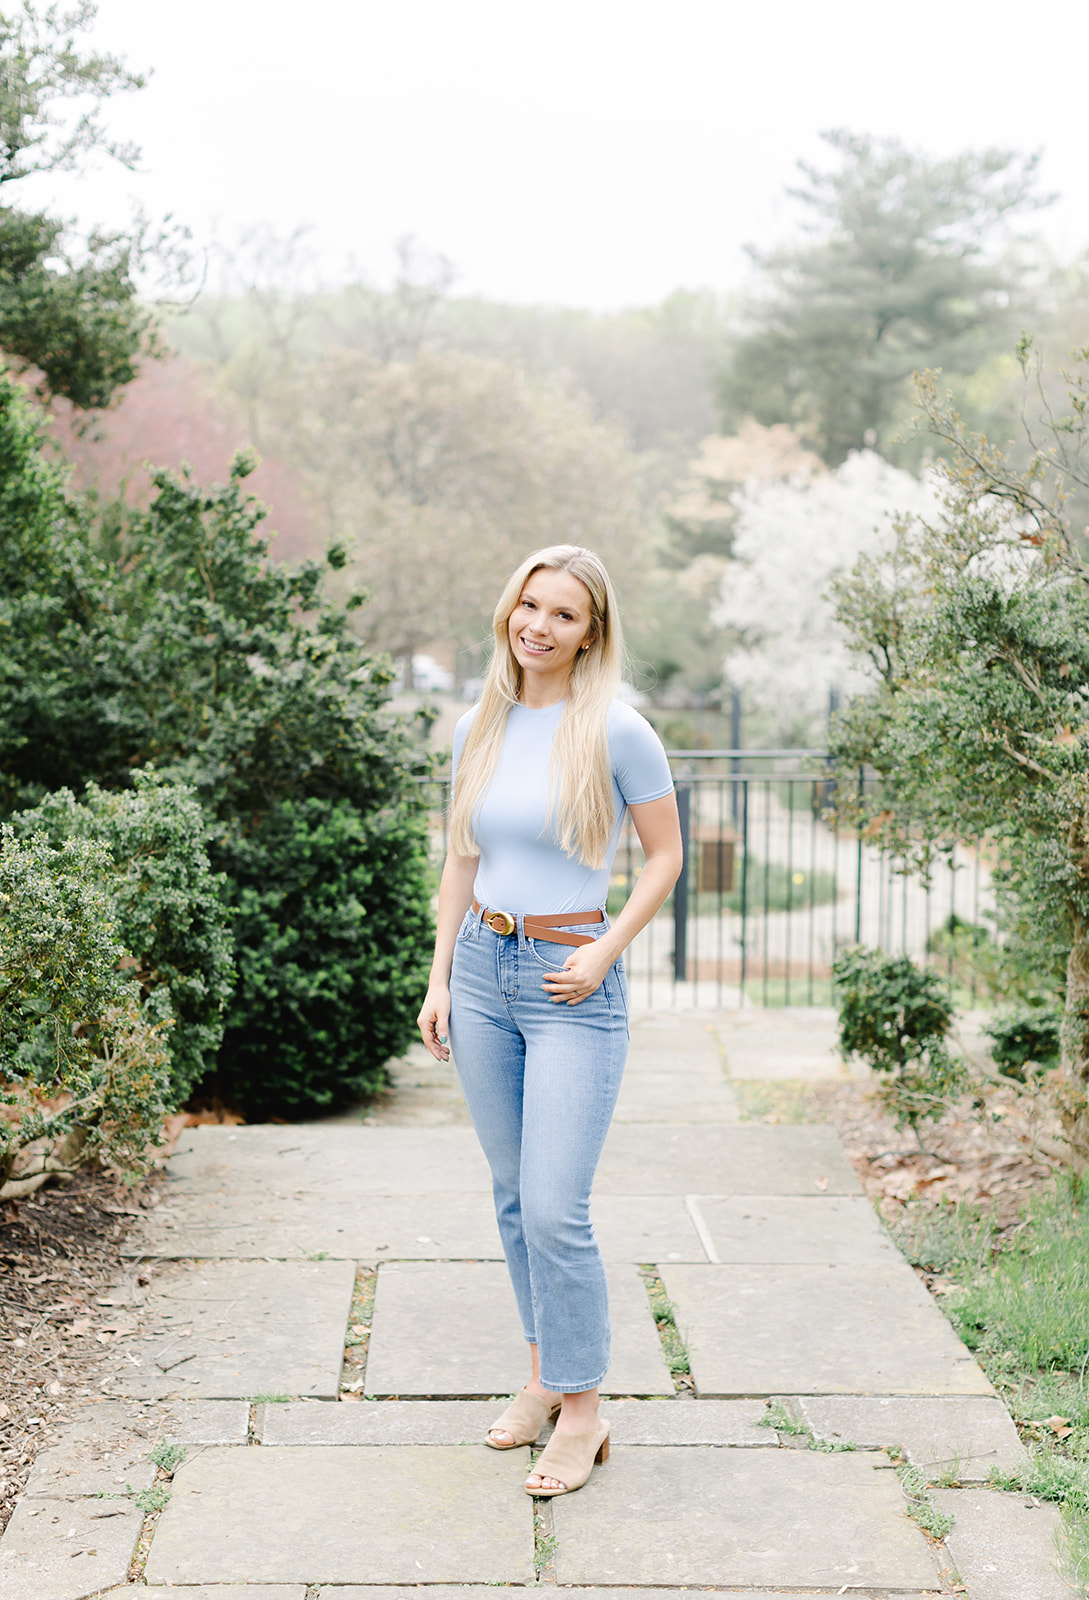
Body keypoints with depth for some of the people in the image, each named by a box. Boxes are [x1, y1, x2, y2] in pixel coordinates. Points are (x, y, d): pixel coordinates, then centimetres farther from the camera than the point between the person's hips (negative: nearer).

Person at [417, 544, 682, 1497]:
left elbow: (667, 854, -2)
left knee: (555, 1209, -8)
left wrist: (603, 952, -12)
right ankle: (545, 1375, 27)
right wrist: (440, 978, 9)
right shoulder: (479, 729, 6)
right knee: (514, 1195, 13)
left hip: (573, 988, -5)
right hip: (483, 973, 6)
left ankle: (583, 1411, 7)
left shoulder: (617, 731, -9)